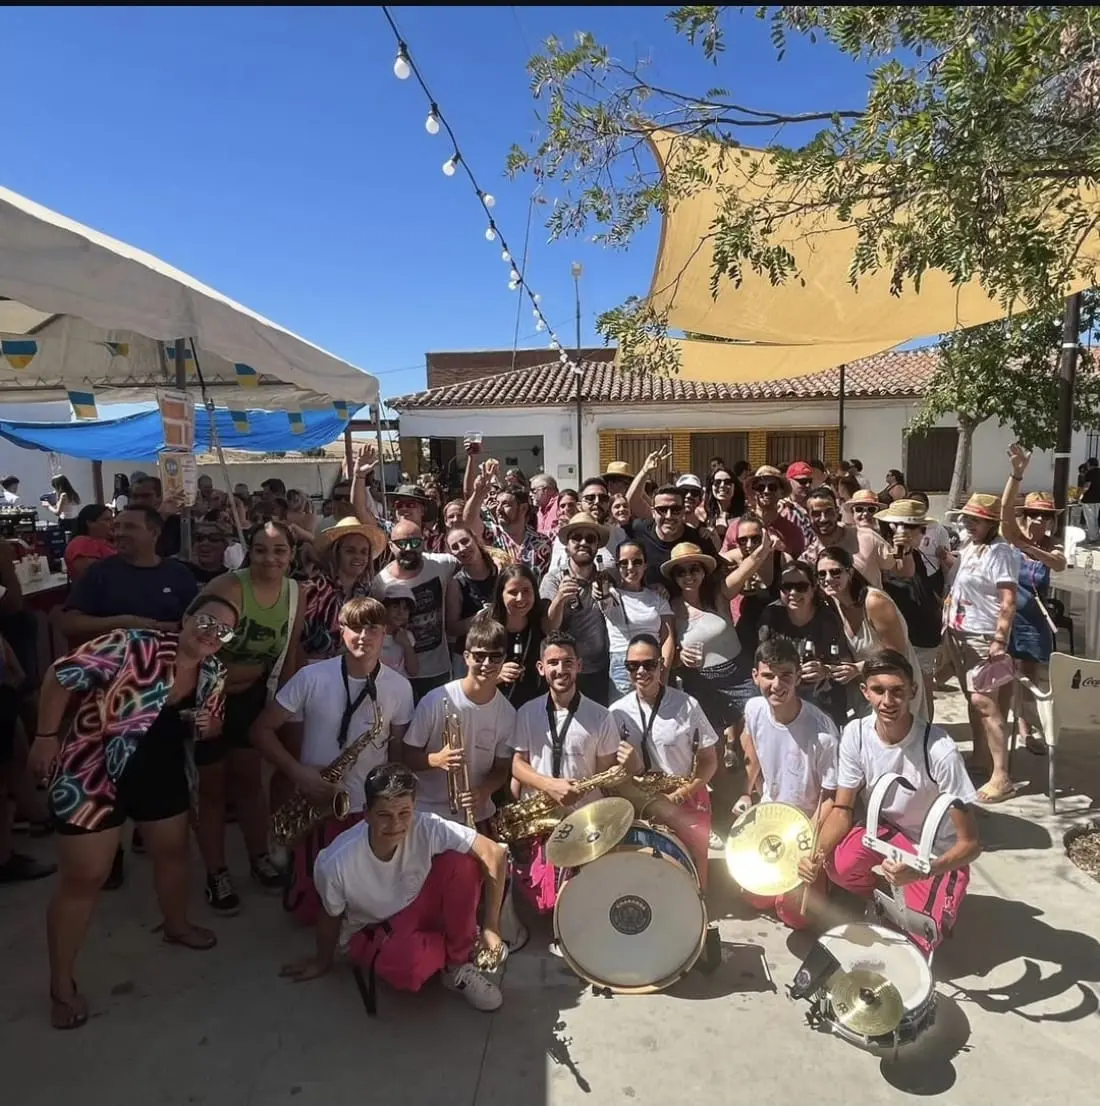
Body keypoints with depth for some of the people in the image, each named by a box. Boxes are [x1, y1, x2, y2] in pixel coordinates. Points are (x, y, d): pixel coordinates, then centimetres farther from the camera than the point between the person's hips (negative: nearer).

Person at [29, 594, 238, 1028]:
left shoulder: (213, 673, -6)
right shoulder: (134, 647, -28)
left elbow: (213, 724, 8)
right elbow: (61, 675, -20)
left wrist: (207, 726, -15)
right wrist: (46, 738, -16)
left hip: (162, 773, 7)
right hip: (92, 773, -6)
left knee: (173, 849, 21)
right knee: (84, 878, 3)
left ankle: (177, 925, 49)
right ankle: (61, 985, 23)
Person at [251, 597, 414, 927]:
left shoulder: (400, 687, -8)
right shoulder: (311, 677, -13)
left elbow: (400, 753, 1)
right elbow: (261, 729, -7)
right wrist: (297, 773, -19)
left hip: (371, 811, 1)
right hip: (316, 805, -1)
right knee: (308, 908, 9)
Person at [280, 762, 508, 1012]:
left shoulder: (427, 828, -29)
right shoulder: (335, 863, -30)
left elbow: (495, 853, -25)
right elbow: (331, 916, -8)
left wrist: (491, 926, -22)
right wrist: (323, 962, 10)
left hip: (417, 908, 2)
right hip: (371, 930, -1)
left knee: (462, 863, -28)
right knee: (409, 965, -36)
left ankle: (457, 963, -7)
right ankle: (459, 942, 1)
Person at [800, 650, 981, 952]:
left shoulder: (940, 750, -30)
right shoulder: (855, 733, -18)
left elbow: (970, 844, -22)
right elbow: (843, 810, -9)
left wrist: (920, 871, -40)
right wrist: (817, 854, -29)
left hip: (939, 854, -3)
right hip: (890, 831, 3)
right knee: (838, 865, -28)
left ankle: (941, 907, 19)